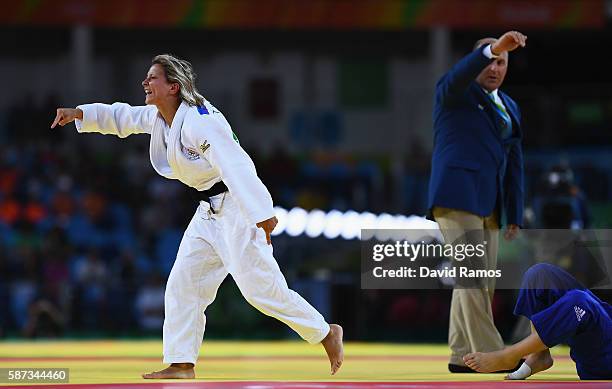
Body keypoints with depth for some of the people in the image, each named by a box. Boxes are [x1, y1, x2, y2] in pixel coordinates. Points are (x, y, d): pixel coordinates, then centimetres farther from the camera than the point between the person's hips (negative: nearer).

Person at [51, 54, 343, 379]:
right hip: (209, 212, 10)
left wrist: (262, 214, -34)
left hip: (237, 206, -10)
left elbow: (235, 165, -29)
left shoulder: (200, 121, -23)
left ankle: (326, 334, 1)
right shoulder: (158, 117, 7)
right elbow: (122, 118, 21)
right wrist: (78, 114, 5)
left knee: (260, 285, -12)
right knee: (183, 283, 7)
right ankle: (181, 364, 12)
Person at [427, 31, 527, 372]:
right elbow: (460, 74, -24)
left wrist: (515, 214, 12)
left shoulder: (510, 107, 22)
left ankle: (463, 356, 10)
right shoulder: (454, 92, 2)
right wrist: (493, 48, -40)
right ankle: (491, 356, -18)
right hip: (457, 196, -7)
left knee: (481, 282, 5)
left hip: (488, 204, 7)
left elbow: (514, 163, 19)